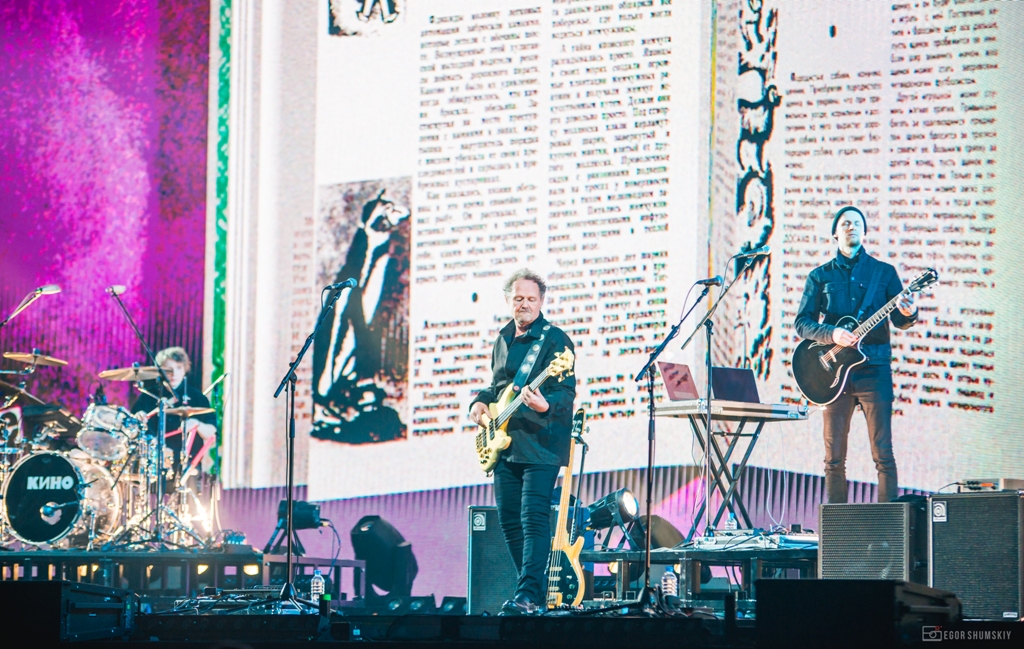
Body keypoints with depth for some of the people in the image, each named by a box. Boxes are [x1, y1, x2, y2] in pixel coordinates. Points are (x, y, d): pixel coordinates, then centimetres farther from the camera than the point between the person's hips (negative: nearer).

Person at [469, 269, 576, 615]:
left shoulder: (554, 339, -7)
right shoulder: (502, 340, 16)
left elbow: (566, 392, -15)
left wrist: (546, 405, -36)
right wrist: (480, 402, 10)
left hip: (540, 445, -8)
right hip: (504, 444, 8)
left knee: (533, 518, -14)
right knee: (509, 519, 8)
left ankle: (528, 596, -17)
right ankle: (536, 592, 16)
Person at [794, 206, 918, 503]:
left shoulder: (884, 272, 10)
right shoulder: (820, 276, 12)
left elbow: (899, 321, 6)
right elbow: (801, 323, 6)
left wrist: (908, 314, -18)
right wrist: (832, 334, -12)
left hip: (874, 370, -1)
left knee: (883, 454, -7)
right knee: (834, 459, 2)